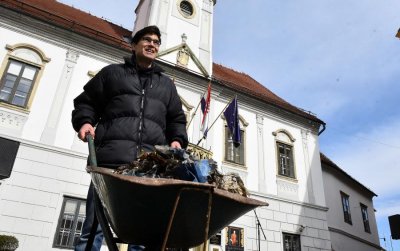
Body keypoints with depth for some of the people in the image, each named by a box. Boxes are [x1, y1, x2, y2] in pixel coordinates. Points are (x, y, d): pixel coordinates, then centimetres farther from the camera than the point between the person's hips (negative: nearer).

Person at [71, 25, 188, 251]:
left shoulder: (167, 84, 29)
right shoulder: (112, 72, 22)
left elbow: (177, 119, 27)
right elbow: (86, 101, 20)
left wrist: (178, 139, 7)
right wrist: (84, 121, 0)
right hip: (111, 159, -2)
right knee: (95, 225, -7)